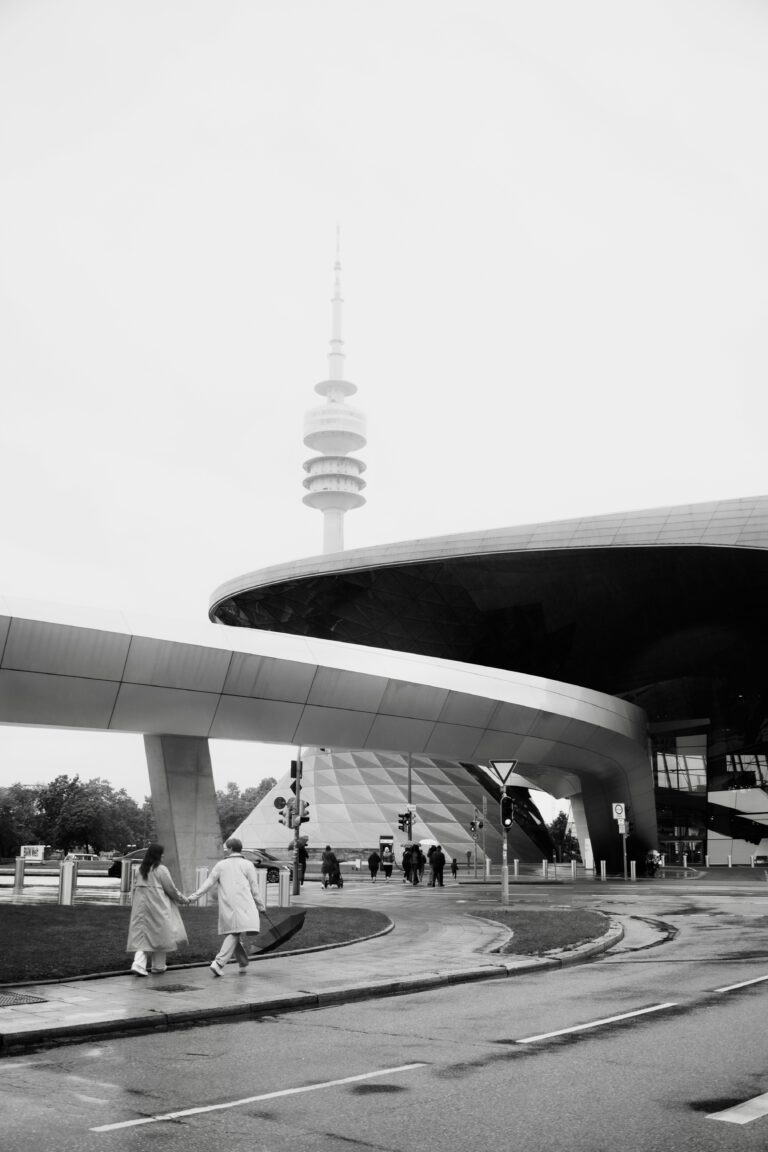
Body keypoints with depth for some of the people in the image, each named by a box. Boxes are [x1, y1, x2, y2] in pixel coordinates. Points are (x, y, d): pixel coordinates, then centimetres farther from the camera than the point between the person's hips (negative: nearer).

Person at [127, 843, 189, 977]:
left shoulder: (139, 869, 7)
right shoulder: (161, 869, -10)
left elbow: (133, 888, 11)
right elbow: (171, 889, -5)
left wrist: (134, 905, 20)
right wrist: (183, 899, 9)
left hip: (140, 905, 5)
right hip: (157, 906, -5)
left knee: (142, 935, 7)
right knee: (160, 934, 9)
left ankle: (138, 964, -9)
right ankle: (158, 966, 16)